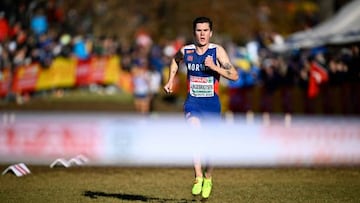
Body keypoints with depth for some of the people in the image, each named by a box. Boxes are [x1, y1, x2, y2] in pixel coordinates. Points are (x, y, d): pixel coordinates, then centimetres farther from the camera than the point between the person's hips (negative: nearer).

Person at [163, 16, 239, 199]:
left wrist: (214, 67, -26)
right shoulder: (185, 51, -1)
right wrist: (170, 80, 17)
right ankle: (198, 178, -24)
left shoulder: (217, 51, -8)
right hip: (193, 102, 0)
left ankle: (208, 178, 32)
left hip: (212, 103, 0)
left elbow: (234, 76, -15)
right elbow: (175, 60, 25)